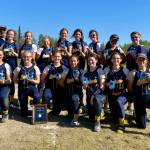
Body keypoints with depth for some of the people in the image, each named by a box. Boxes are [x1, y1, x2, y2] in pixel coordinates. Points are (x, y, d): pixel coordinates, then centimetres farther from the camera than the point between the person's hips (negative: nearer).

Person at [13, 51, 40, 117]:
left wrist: (29, 80, -17)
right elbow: (14, 80, 6)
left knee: (37, 97, -35)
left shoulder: (35, 68, -1)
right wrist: (20, 79, -10)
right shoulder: (19, 68, 0)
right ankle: (25, 112, 41)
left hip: (32, 87, -1)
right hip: (22, 88, 1)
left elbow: (37, 81, -3)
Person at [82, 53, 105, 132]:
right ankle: (100, 110, 41)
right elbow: (84, 87, 8)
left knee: (96, 99, -42)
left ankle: (97, 121, -21)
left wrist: (94, 95, -19)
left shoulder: (99, 71, -8)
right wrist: (85, 84, -14)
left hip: (99, 94, -5)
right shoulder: (86, 72, 6)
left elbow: (102, 86, -13)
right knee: (91, 118, 7)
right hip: (89, 95, 5)